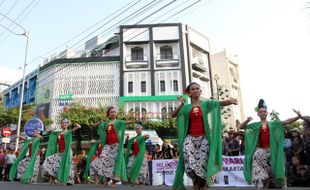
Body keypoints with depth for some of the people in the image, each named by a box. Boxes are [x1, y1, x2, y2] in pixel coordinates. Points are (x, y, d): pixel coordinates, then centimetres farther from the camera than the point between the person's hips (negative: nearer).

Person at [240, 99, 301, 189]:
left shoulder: (273, 124, 8)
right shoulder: (256, 125, 6)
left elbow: (287, 121, 0)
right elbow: (241, 127, 1)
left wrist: (298, 117, -14)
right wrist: (247, 120, -17)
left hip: (270, 150, 2)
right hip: (259, 151, -1)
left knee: (268, 172, 10)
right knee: (258, 172, -6)